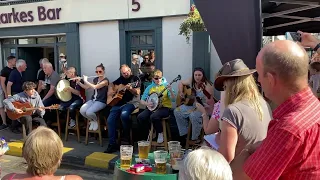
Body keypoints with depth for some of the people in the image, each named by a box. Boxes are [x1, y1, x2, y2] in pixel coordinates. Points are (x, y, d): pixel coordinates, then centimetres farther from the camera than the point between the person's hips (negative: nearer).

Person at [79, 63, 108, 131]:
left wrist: (86, 81, -14)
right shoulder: (95, 79, 12)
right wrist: (79, 82, 3)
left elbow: (95, 87, -23)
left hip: (101, 101, -7)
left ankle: (96, 121, 3)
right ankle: (91, 120, 9)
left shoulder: (105, 80, -12)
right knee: (82, 110, -18)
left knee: (89, 112, -30)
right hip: (93, 100, 7)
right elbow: (86, 87, 17)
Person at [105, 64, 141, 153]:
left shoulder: (135, 79, -1)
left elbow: (137, 93, -11)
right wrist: (110, 91, 11)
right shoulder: (121, 79, 15)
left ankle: (126, 135, -8)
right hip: (118, 102, 6)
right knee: (110, 120, -13)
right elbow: (112, 84, 32)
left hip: (131, 102, -5)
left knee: (124, 114, -36)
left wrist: (130, 89, -30)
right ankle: (112, 144, -8)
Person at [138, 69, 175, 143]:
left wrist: (171, 91, -28)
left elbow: (173, 99, -11)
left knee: (153, 116, -33)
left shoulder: (166, 85, -2)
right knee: (140, 117, -19)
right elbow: (142, 100, 9)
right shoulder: (150, 87, 8)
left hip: (164, 107, -4)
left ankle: (160, 133, -7)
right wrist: (147, 104, -12)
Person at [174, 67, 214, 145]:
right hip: (191, 104, 7)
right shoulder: (191, 81, 1)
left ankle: (195, 139, -16)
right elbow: (181, 83, 19)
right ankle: (183, 134, 6)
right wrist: (181, 92, 3)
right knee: (177, 111, -7)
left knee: (194, 115, -35)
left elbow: (209, 101, -23)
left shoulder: (207, 85, -18)